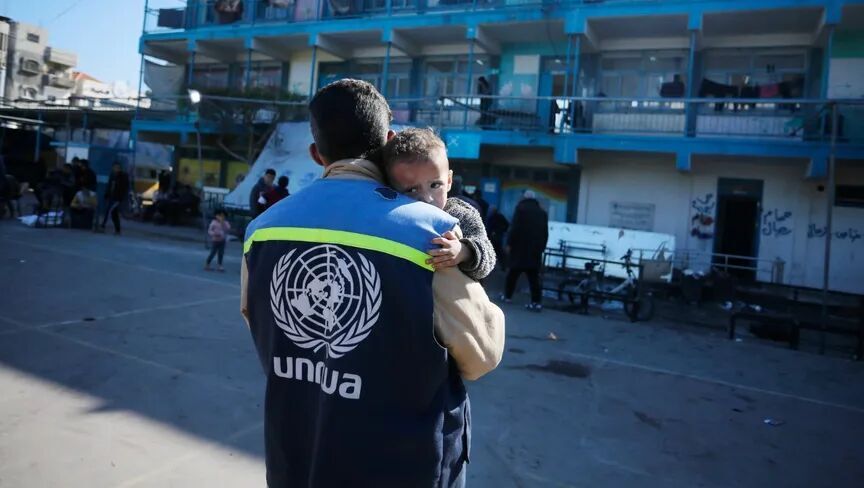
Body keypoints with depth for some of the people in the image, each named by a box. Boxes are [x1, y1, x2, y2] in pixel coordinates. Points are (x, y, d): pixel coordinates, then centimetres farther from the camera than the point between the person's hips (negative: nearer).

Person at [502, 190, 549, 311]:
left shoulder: (521, 209, -2)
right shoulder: (542, 213, 15)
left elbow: (515, 229, -10)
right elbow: (545, 233, 15)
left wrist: (509, 244, -7)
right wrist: (541, 247, 18)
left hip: (520, 247, -4)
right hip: (536, 249, 4)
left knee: (513, 272, 8)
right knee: (534, 276, 2)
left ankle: (507, 296, 13)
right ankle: (536, 302, -5)